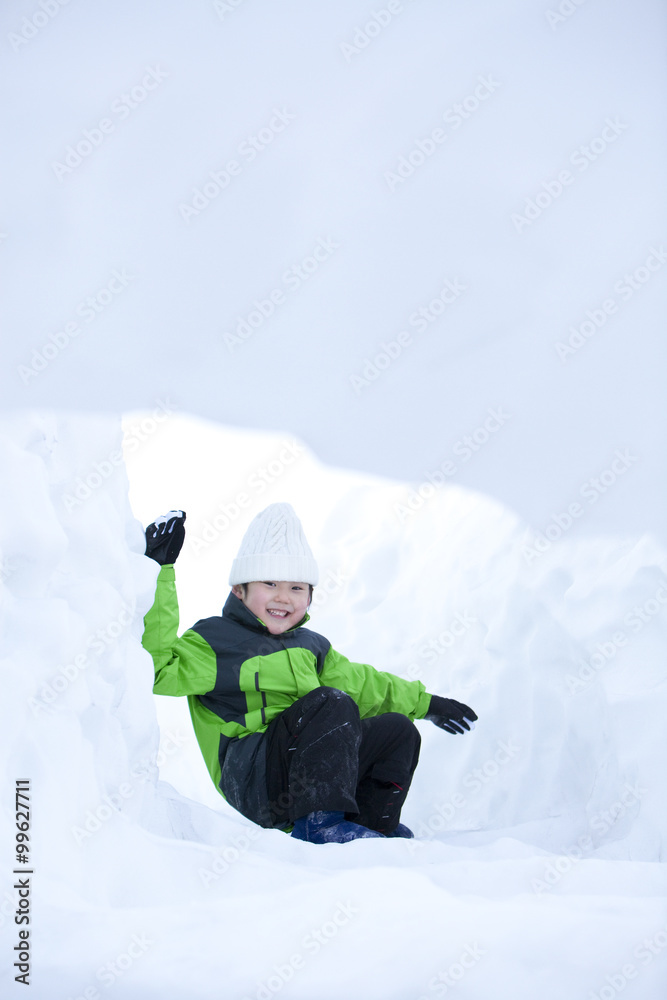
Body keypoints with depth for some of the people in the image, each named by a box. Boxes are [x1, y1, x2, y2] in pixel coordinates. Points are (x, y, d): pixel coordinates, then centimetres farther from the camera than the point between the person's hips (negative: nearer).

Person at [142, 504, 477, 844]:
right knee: (331, 703, -28)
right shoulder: (213, 640, 0)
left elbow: (358, 683, 35)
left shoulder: (311, 647, 23)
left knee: (397, 729, 1)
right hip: (250, 783, -8)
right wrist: (159, 574, -20)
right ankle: (319, 824, -36)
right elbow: (158, 669, -17)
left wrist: (425, 703, 36)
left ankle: (369, 824, -3)